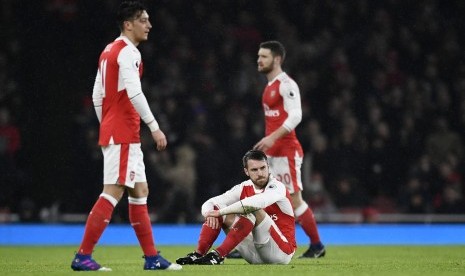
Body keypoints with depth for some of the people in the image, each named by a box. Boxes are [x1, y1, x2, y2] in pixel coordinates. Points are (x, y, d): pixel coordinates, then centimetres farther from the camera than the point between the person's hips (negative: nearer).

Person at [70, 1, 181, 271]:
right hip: (123, 135, -10)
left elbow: (97, 95, 19)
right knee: (113, 191, -12)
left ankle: (152, 258, 13)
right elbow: (134, 93, -23)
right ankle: (83, 256, -13)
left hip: (113, 133, 10)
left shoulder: (109, 51, 17)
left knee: (140, 192, 11)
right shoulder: (128, 52, -12)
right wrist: (154, 126, -22)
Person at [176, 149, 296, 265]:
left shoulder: (277, 187, -14)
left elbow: (254, 203, -34)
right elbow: (209, 203, 3)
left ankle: (218, 255, -35)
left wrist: (220, 211, -30)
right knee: (216, 208, -3)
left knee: (253, 210, -31)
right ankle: (198, 254, -16)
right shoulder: (244, 188, 4)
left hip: (282, 252, -6)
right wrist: (210, 214, -22)